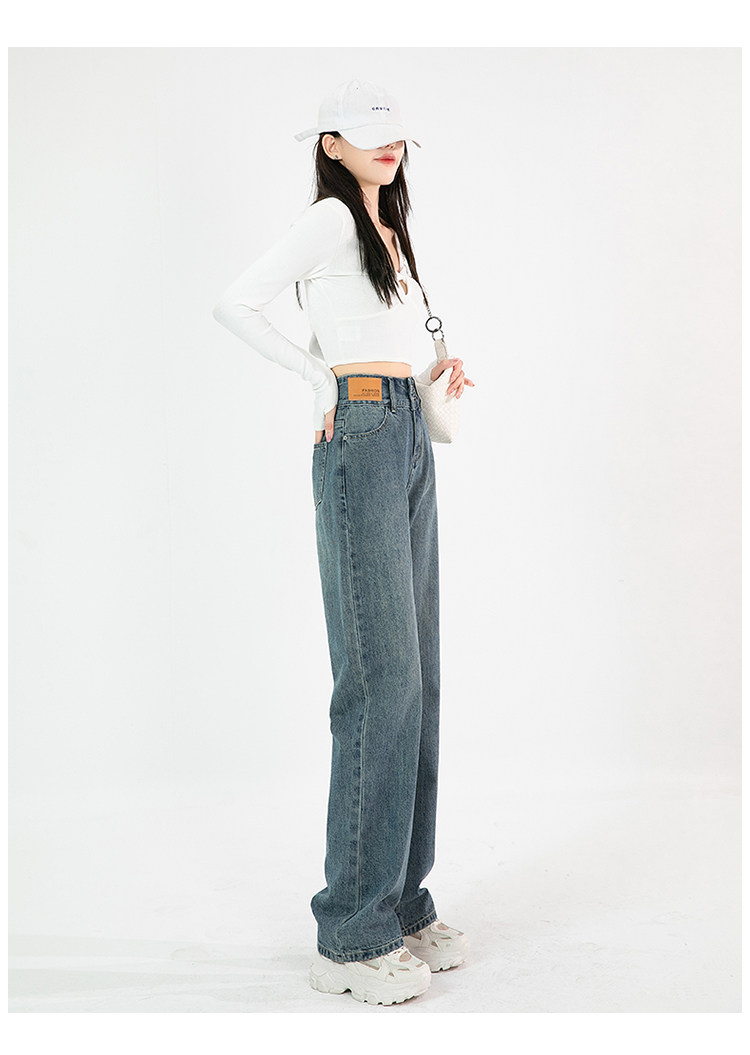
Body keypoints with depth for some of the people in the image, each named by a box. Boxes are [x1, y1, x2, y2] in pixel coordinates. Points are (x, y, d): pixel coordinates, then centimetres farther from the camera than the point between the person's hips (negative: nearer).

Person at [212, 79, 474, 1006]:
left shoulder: (389, 233, 23)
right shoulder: (330, 219, -2)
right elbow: (235, 304, -11)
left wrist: (433, 378, 11)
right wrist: (321, 381, -7)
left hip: (409, 442, 9)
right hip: (360, 440, -9)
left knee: (413, 675, 7)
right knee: (381, 673, -12)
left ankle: (402, 903, 17)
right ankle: (351, 935, -3)